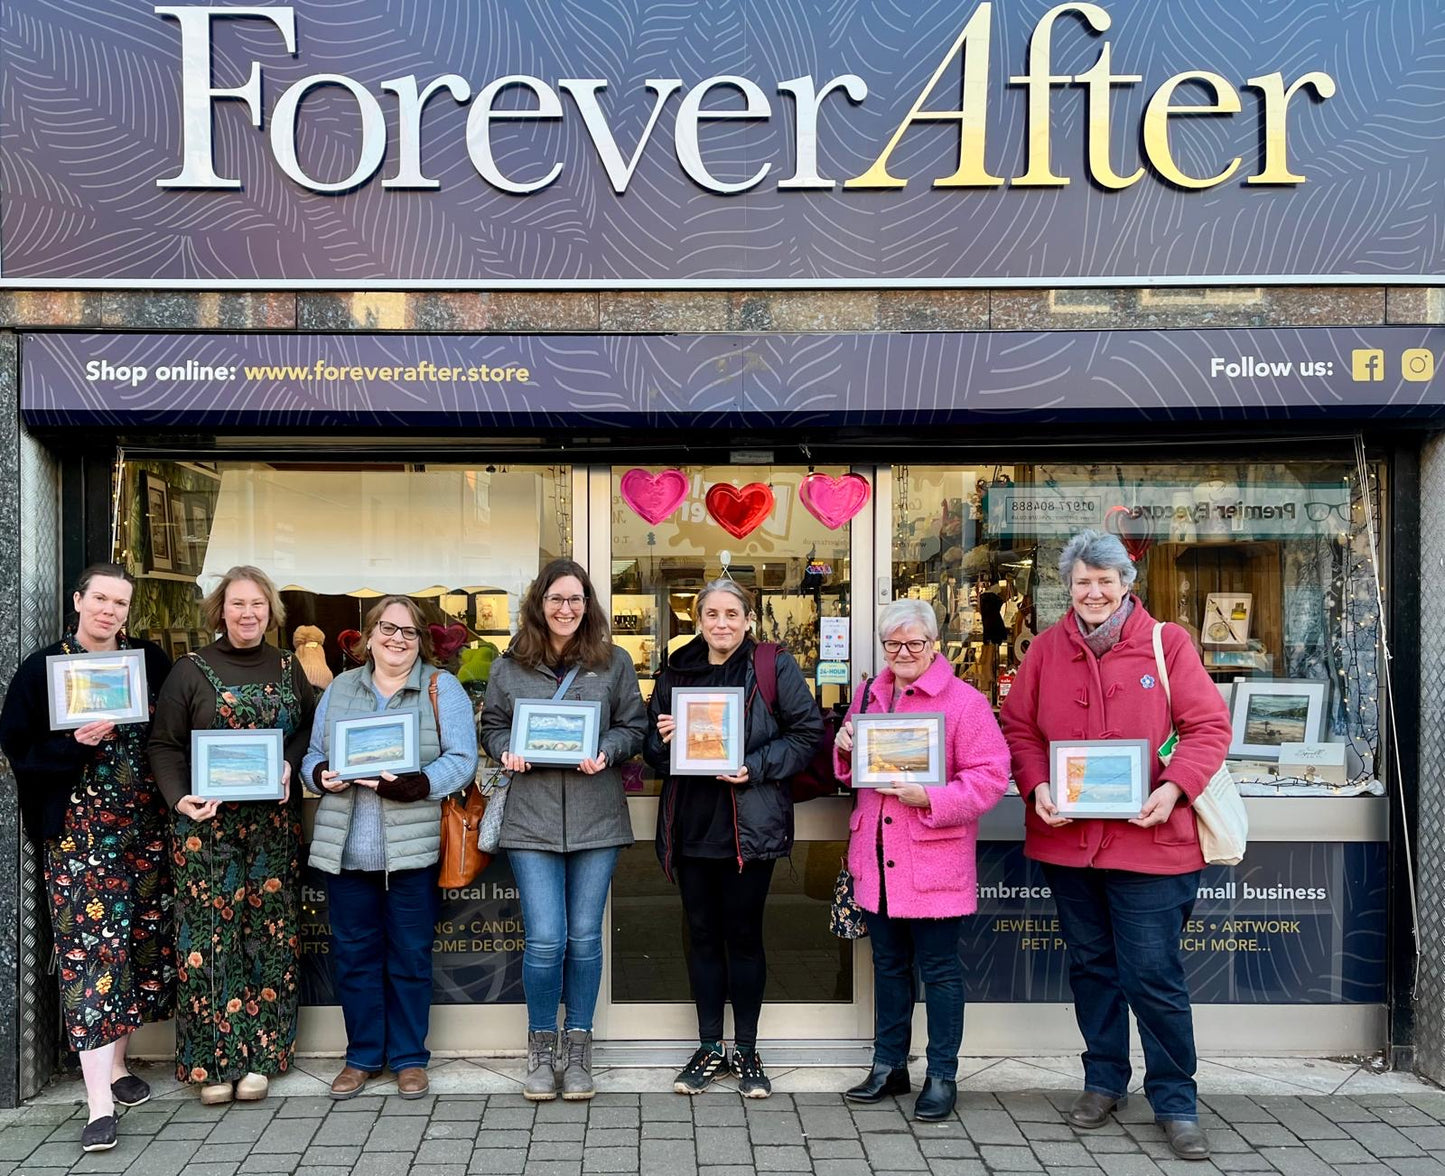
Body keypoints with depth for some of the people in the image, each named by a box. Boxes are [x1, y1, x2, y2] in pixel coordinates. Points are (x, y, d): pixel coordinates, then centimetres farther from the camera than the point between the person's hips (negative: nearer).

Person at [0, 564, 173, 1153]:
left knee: (139, 939, 7)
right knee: (90, 946, -8)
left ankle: (114, 1061, 25)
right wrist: (77, 744, -19)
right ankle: (101, 1100, -8)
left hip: (143, 823, 4)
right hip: (77, 828, -3)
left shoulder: (151, 661, 6)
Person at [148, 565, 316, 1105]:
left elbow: (310, 729, 14)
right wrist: (180, 798, -18)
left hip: (275, 822, 3)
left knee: (269, 932, 4)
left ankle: (259, 1055, 14)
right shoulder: (191, 671, 1)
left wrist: (291, 765, -6)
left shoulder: (288, 668, 10)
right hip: (209, 823, -2)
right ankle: (212, 1059, 8)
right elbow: (165, 745, -2)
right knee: (210, 934, -2)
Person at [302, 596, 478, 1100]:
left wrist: (409, 785, -22)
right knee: (353, 954, 11)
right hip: (345, 848, 3)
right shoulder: (340, 689, 12)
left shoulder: (442, 689, 0)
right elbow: (313, 754, 15)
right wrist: (321, 775, -8)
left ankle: (409, 1056, 22)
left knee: (410, 955, 7)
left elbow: (460, 760, -8)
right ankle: (363, 1055, 26)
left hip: (413, 847, -3)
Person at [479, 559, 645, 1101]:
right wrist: (508, 750, -7)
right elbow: (491, 726, 13)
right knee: (545, 939, -4)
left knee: (585, 937, 7)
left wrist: (606, 752, -12)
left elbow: (634, 727, 7)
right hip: (531, 820, 0)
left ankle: (578, 1048, 23)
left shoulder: (614, 662, 4)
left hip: (596, 820, 1)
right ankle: (541, 1049, 18)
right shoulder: (509, 666, 5)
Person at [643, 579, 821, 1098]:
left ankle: (746, 1050, 19)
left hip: (750, 825, -4)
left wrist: (756, 767, -17)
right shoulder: (676, 671, 9)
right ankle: (709, 1047, 24)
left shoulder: (774, 666, -3)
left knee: (743, 935, 5)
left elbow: (807, 732, -6)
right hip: (691, 823, 4)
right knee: (702, 934, 11)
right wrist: (662, 739, -9)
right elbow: (652, 749, 15)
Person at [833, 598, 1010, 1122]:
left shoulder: (964, 701, -10)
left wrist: (930, 798, -25)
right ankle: (889, 1065, 31)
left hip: (934, 859, -6)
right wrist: (845, 749, -2)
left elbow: (991, 776, -14)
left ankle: (942, 1075, 19)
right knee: (888, 963, 17)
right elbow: (850, 771, 22)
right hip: (876, 856, 6)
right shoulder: (868, 695, 10)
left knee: (939, 969, 5)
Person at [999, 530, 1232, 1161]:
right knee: (1090, 964, 17)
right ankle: (1103, 1079, 34)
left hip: (1149, 837, -3)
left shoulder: (1166, 642, -4)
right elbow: (1019, 725, 7)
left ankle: (1175, 1100, 18)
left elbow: (1208, 726, -5)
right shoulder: (1047, 648, 4)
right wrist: (1037, 786, -10)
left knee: (1154, 974, 0)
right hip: (1066, 837, 4)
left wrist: (1173, 787, -20)